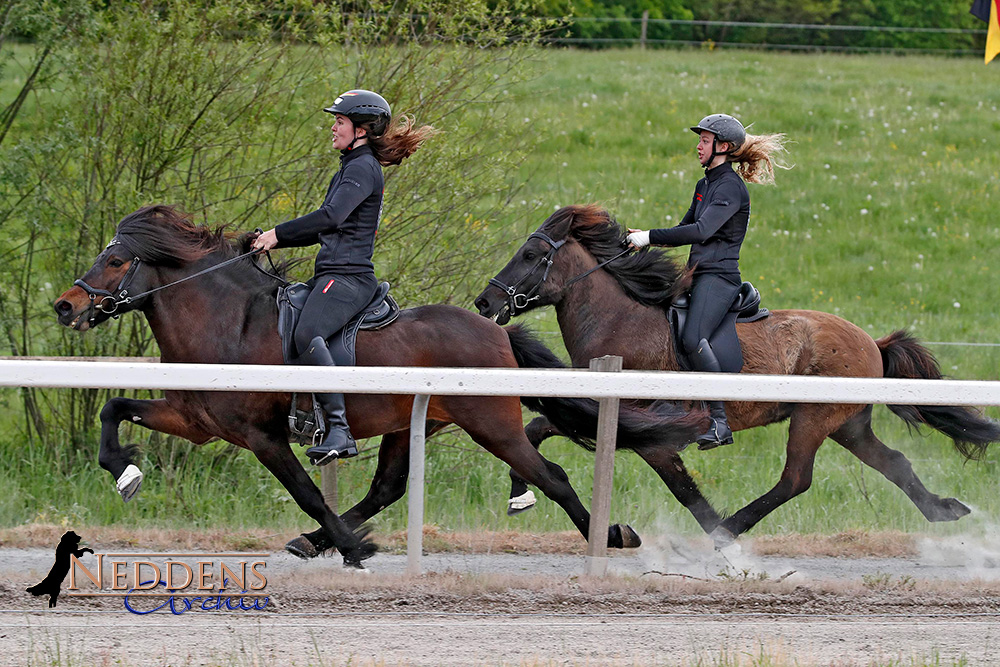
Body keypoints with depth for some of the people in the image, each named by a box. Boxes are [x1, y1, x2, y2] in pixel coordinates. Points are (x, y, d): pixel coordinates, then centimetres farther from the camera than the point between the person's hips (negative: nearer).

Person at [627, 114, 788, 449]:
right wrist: (646, 238, 10)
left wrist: (650, 237, -20)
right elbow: (686, 228, 28)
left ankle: (720, 422, -29)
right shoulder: (705, 185, 20)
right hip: (699, 275, 11)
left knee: (693, 339, -30)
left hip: (719, 276, -11)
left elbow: (701, 231, -22)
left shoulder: (731, 187, -11)